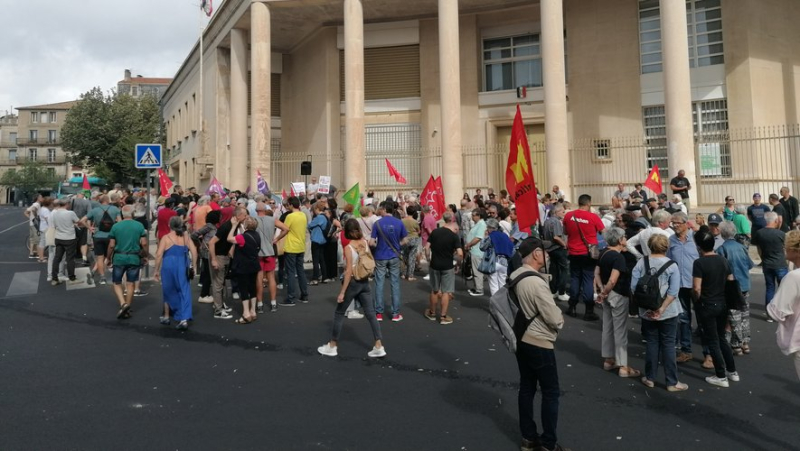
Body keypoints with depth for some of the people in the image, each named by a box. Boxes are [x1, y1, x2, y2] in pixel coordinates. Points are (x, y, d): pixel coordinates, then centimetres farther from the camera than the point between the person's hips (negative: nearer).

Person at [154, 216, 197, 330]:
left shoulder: (166, 238, -2)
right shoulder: (186, 237, 5)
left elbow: (159, 254, -8)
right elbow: (194, 251, -4)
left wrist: (157, 270, -2)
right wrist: (193, 266, 2)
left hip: (168, 267, -1)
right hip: (182, 267, 1)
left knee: (168, 291, 17)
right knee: (184, 292, 1)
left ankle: (166, 317, 32)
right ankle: (184, 319, -10)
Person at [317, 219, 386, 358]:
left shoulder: (348, 247, -16)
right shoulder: (365, 243, -1)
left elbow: (349, 271, -18)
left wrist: (342, 292, -16)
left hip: (353, 282, -6)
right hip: (364, 282, 6)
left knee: (339, 313, 9)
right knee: (371, 313, 7)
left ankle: (332, 346, 19)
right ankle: (379, 347, 5)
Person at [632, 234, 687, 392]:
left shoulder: (641, 263, -6)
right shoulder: (671, 266, -8)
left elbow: (634, 287, -9)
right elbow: (673, 291, -16)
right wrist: (662, 309, -16)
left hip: (646, 312, 2)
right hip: (668, 312, -2)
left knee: (652, 343, 13)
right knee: (668, 345, 6)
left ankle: (650, 378, 21)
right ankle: (672, 382, 13)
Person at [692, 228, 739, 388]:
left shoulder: (699, 262, -19)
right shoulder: (723, 259, 1)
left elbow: (697, 289, -22)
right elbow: (731, 283, 8)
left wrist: (696, 300, -3)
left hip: (707, 306, -6)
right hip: (722, 304, 6)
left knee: (713, 341, 6)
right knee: (722, 338, 22)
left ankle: (721, 377, 14)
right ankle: (732, 371, 29)